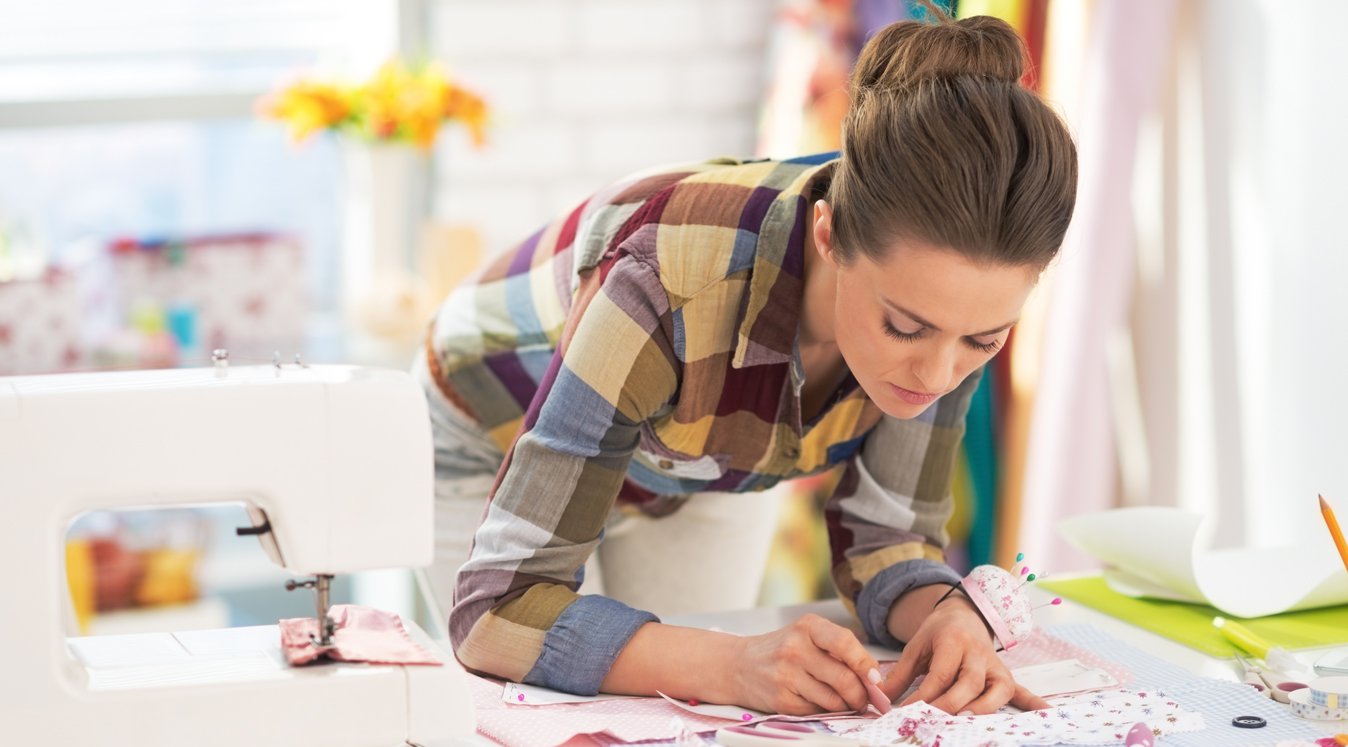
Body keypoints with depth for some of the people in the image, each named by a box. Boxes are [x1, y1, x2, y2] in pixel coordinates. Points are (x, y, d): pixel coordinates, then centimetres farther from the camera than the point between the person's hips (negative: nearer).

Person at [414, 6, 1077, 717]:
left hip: (705, 461, 4)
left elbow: (883, 535, -18)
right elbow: (497, 607, -45)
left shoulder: (948, 302, -31)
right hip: (495, 440, -3)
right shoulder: (674, 287, -46)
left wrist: (950, 617, -40)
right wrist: (735, 666, -59)